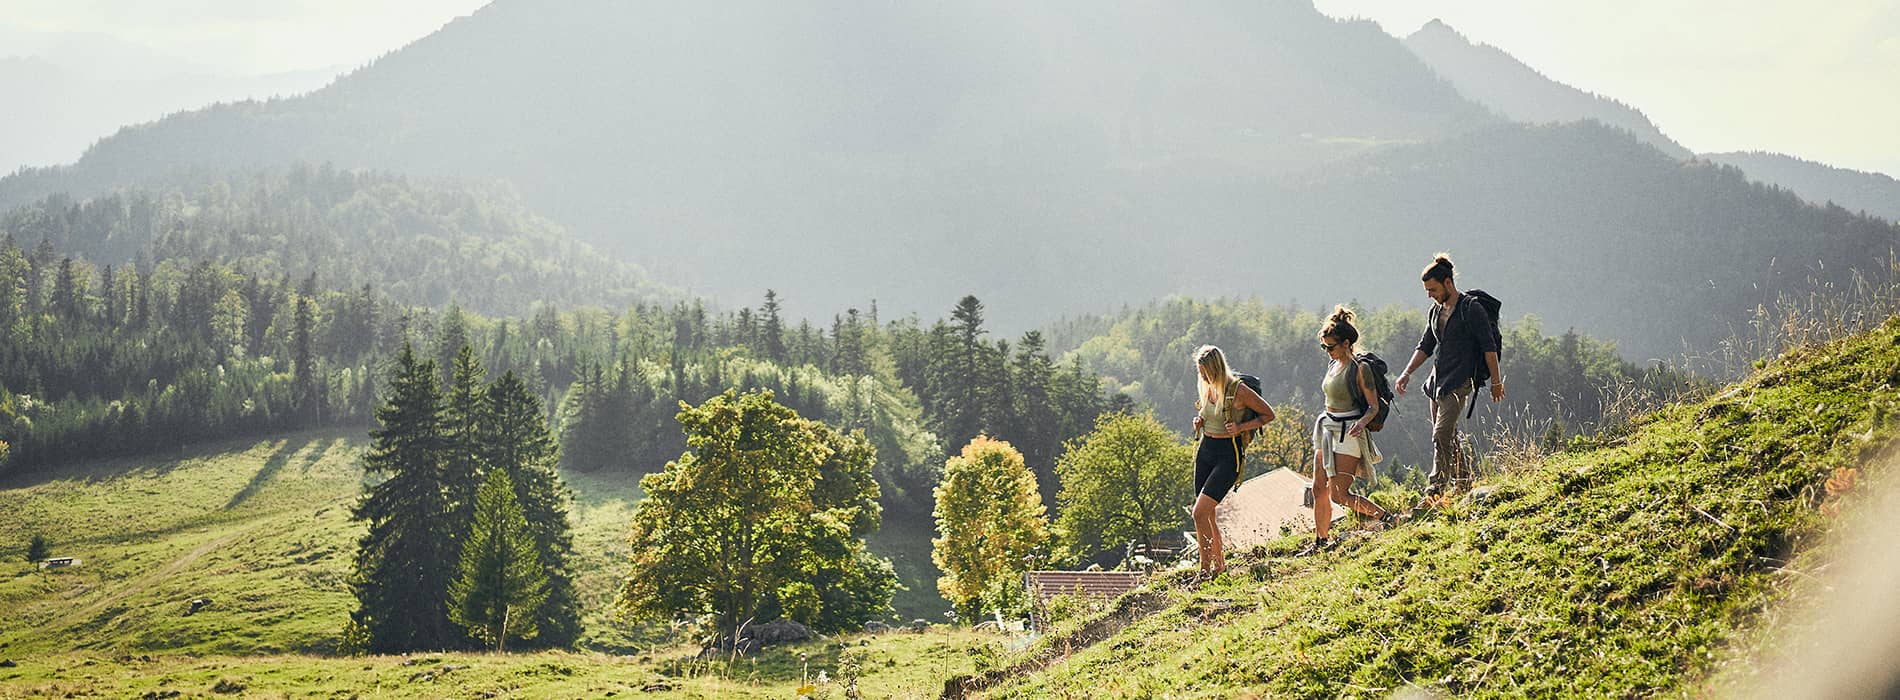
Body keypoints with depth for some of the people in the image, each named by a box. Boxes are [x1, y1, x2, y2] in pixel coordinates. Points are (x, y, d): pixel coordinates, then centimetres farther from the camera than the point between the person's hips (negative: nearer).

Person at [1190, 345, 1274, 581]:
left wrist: (1241, 427, -18)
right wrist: (1199, 421, 3)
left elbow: (1269, 414, -5)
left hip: (1228, 455, -7)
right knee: (1207, 515, 9)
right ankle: (1220, 565, 25)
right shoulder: (1207, 388, 5)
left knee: (1200, 512, -16)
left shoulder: (1238, 390, -15)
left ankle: (1205, 570, -9)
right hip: (1205, 452, 7)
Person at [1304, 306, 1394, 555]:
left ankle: (1387, 518, -1)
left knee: (1339, 494, -12)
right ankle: (1321, 540, 16)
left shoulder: (1359, 368, -14)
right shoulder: (1334, 365, 10)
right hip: (1328, 431, 8)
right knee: (1319, 489, 6)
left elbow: (1373, 406, -13)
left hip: (1348, 432, -8)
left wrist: (1361, 422, -31)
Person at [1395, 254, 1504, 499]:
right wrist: (1407, 373, 7)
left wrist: (1496, 382, -7)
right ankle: (1463, 481, 23)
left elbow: (1489, 347, -8)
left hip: (1459, 381, -8)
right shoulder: (1436, 311, 14)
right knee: (1447, 435, 11)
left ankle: (1436, 489, -18)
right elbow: (1425, 346, 19)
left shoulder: (1471, 308, -9)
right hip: (1438, 379, 8)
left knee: (1442, 434, -16)